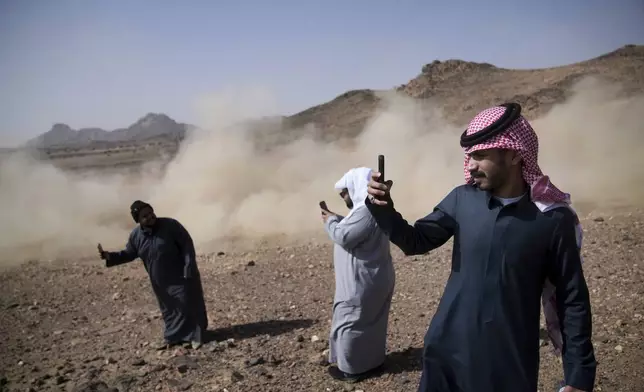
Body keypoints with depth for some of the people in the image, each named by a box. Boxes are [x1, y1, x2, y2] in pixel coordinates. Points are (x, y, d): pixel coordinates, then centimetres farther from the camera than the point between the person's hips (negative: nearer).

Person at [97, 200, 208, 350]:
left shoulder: (170, 225, -19)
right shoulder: (135, 235, -5)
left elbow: (187, 245, -16)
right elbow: (128, 254, 8)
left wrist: (189, 269, -21)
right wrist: (109, 256, -10)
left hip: (181, 276, -4)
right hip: (160, 282, 5)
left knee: (188, 306, 3)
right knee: (169, 309, 17)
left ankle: (196, 336, 16)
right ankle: (172, 337, 32)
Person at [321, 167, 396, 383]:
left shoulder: (366, 211, -25)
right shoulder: (369, 208, 11)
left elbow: (344, 237, -27)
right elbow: (352, 231, 19)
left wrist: (330, 221, -10)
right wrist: (336, 218, 7)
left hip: (363, 281, -11)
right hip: (370, 278, 11)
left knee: (351, 322, 2)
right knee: (368, 322, 19)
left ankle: (352, 368, 13)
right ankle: (372, 361, 31)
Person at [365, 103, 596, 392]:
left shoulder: (553, 219, -12)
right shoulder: (461, 200, -3)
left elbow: (573, 301, -6)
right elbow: (416, 241, 5)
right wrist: (383, 208, -12)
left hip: (510, 360, -2)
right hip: (447, 349, 3)